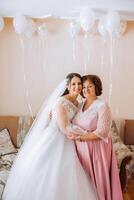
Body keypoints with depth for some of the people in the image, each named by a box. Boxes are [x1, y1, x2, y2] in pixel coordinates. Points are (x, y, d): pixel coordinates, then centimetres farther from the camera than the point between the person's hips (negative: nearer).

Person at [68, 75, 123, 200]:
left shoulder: (102, 106, -12)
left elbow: (102, 132, -19)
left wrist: (79, 138, -21)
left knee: (97, 178, 6)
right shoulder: (81, 105, 7)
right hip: (82, 148, 6)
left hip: (96, 149, -5)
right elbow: (74, 124, 18)